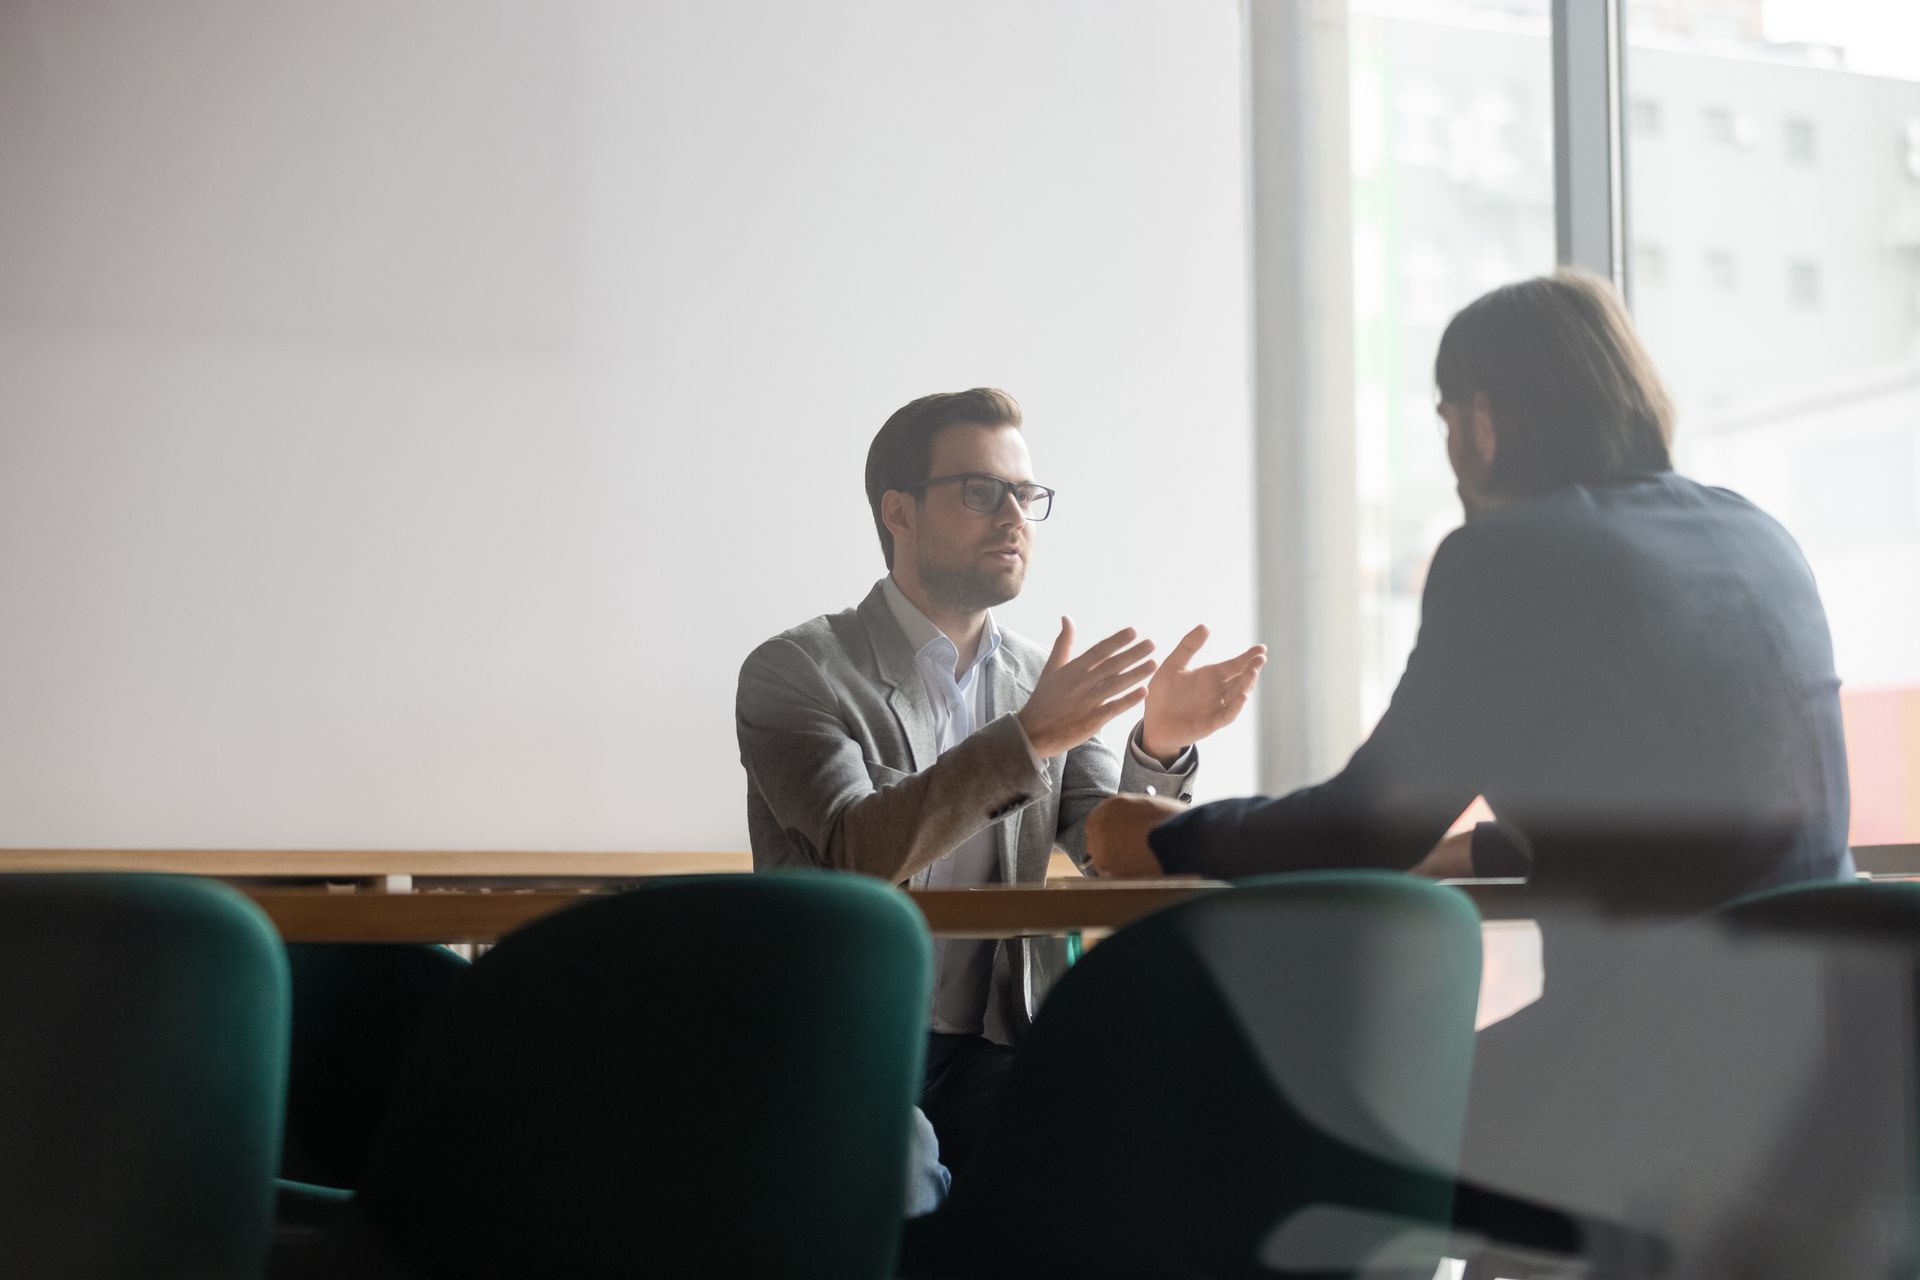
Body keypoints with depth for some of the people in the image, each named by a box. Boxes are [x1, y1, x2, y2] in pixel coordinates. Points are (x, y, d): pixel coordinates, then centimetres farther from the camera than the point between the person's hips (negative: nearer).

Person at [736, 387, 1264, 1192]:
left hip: (990, 1062, 5)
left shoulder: (1042, 683, 13)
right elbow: (862, 852, -18)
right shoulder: (795, 672, -3)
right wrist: (1028, 738, -27)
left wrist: (1158, 749, -16)